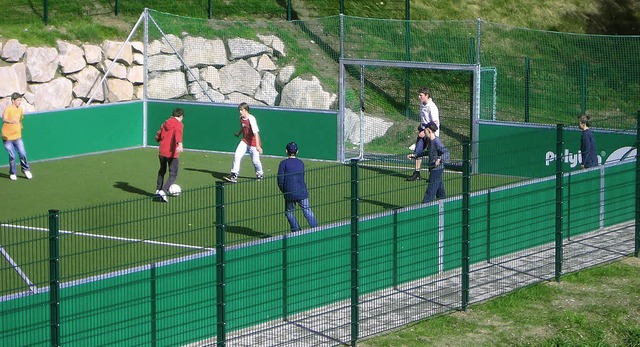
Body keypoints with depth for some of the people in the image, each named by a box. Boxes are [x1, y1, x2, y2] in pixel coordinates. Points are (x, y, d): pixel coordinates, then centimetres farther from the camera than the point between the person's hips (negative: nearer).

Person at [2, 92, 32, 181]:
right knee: (12, 156, -3)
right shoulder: (8, 109, -14)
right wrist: (11, 121, -49)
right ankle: (12, 173, 17)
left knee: (22, 154, -4)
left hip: (17, 137, 4)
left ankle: (26, 170, 18)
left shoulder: (20, 109, 6)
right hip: (7, 137, -4)